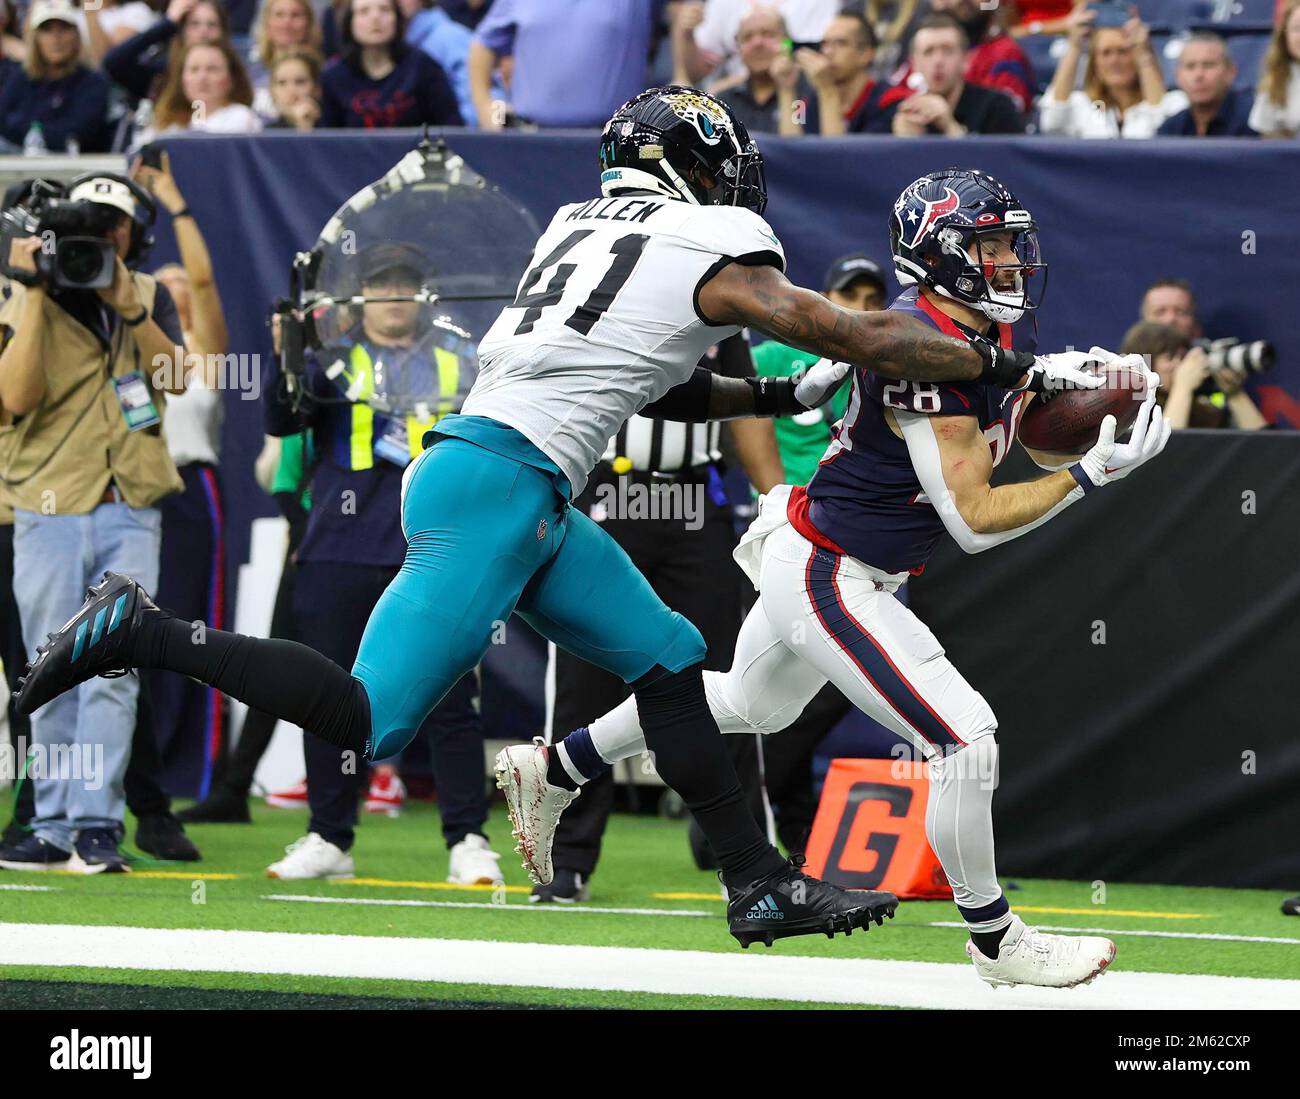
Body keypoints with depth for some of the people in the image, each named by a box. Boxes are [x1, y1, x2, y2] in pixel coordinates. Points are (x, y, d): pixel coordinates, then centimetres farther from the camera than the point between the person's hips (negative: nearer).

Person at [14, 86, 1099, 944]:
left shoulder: (585, 227, 20)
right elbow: (860, 337, -1)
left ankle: (760, 883, 10)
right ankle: (145, 635, -9)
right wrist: (1014, 369, 7)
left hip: (532, 500, 10)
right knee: (371, 719, -12)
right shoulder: (717, 252, -2)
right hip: (498, 485, -10)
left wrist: (787, 396, 27)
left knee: (670, 659, 11)